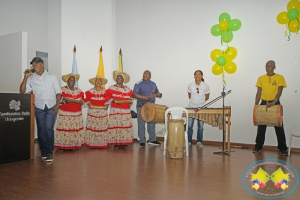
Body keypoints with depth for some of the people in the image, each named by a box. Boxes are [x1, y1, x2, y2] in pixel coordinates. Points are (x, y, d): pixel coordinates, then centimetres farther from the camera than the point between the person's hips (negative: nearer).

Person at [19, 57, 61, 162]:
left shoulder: (51, 76, 8)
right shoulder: (31, 78, 8)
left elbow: (58, 91, 7)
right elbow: (22, 91, 0)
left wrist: (57, 104, -5)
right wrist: (25, 77, -7)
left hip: (51, 107, -2)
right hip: (39, 107, 2)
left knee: (49, 128, -11)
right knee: (41, 129, 2)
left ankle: (49, 152, -4)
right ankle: (43, 151, 14)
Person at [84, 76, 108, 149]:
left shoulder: (105, 91, 9)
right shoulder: (90, 91, 8)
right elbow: (87, 100, 4)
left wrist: (106, 106, -11)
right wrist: (90, 105, -13)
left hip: (103, 112, 1)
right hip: (92, 112, 0)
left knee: (102, 127, 0)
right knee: (92, 127, -2)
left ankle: (102, 143, 7)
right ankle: (92, 143, 4)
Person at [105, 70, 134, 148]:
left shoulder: (128, 89, 15)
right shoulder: (111, 88, 4)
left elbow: (130, 97, 21)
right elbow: (107, 98, -1)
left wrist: (129, 100, -1)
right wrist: (114, 101, -17)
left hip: (126, 111, 3)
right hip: (115, 111, -3)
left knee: (125, 125, 1)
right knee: (115, 125, -7)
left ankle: (124, 142, 10)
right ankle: (116, 142, 1)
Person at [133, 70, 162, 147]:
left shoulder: (153, 84, 10)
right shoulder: (138, 84, -7)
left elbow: (156, 92, 21)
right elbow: (134, 94, -14)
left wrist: (158, 94, -4)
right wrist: (145, 97, -24)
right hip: (141, 107, -5)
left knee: (152, 123, 12)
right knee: (141, 124, 1)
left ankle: (152, 140, 24)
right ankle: (142, 141, 10)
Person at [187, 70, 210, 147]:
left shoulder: (205, 86, -2)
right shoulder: (190, 85, 1)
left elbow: (207, 97, 6)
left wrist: (200, 101, 1)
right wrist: (194, 101, 1)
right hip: (191, 108, 1)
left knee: (200, 126, 6)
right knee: (189, 126, 1)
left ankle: (199, 142, 20)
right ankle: (189, 142, 14)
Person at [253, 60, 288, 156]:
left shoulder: (280, 77, 0)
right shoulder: (261, 78, 6)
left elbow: (279, 91, -9)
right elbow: (258, 93, 6)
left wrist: (273, 102, -24)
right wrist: (256, 105, -1)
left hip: (275, 103, -2)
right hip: (263, 103, 2)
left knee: (279, 126, 2)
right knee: (261, 126, 5)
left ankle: (282, 148, 13)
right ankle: (258, 146, 15)